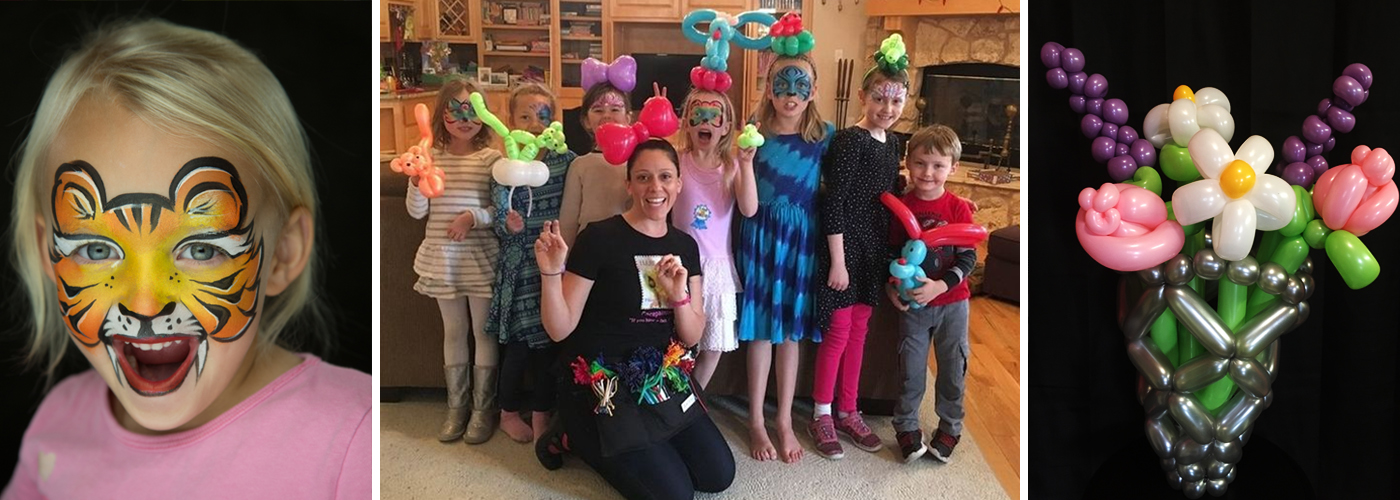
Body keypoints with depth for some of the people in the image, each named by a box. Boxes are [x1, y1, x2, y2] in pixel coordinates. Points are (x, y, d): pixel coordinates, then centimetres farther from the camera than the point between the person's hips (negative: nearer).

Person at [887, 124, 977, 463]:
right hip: (912, 304, 1)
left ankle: (950, 428, 29)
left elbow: (968, 257, -10)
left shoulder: (958, 209, -9)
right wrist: (892, 288, -12)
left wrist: (940, 285, -23)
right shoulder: (901, 207, -5)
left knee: (953, 369, 11)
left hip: (952, 302, 0)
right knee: (911, 369, 9)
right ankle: (906, 427, 25)